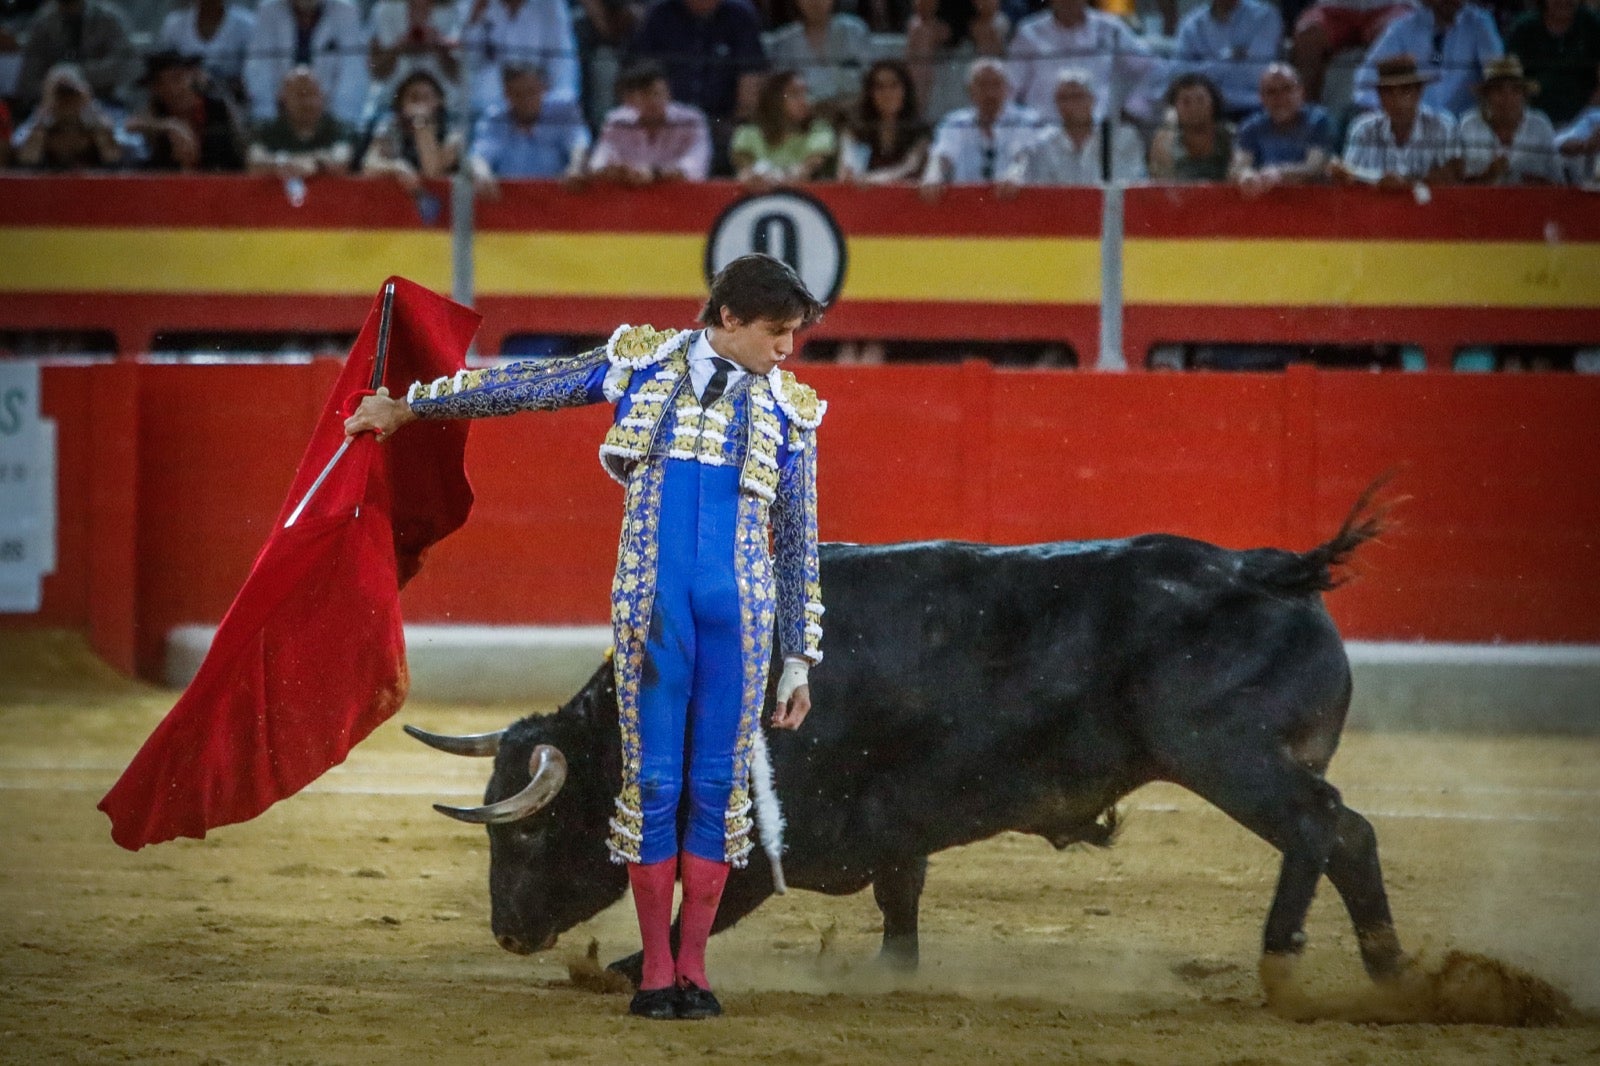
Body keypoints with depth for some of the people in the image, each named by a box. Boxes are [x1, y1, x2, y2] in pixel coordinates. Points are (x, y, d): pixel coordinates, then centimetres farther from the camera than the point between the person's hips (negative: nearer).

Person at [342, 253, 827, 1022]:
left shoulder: (788, 412, 10)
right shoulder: (646, 364, 7)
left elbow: (797, 546, 13)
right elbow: (523, 387, 15)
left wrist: (800, 661, 12)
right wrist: (408, 408, 19)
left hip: (741, 610, 1)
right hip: (651, 605, -1)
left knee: (719, 785, 0)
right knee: (654, 781, -1)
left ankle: (693, 965, 9)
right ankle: (655, 968, 6)